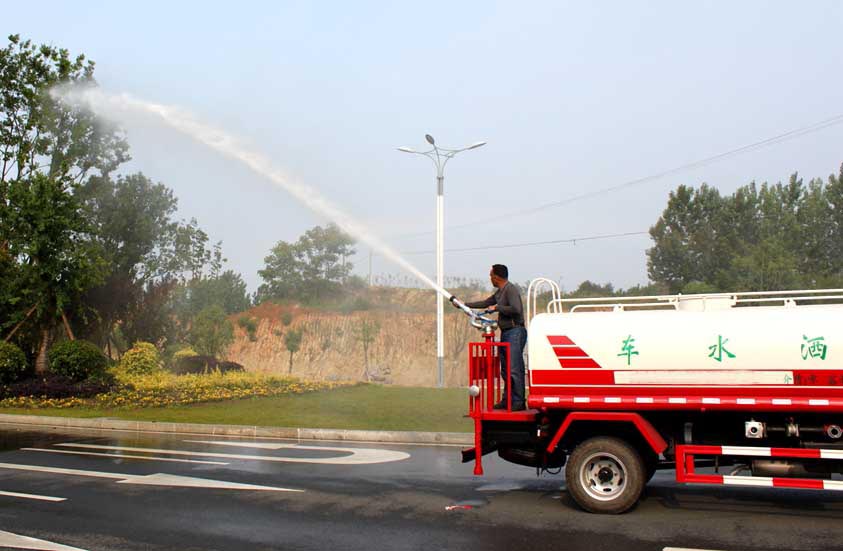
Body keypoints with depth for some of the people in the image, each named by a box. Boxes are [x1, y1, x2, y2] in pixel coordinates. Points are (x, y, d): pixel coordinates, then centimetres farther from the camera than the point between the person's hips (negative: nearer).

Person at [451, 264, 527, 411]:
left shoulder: (511, 290, -12)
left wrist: (497, 308, -13)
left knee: (515, 369, -12)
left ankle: (519, 401, -11)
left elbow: (516, 309, -25)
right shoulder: (499, 292, 19)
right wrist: (463, 304, 33)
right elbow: (485, 303, 31)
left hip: (515, 333, -10)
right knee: (505, 370, 11)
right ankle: (507, 400, 17)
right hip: (505, 333, 10)